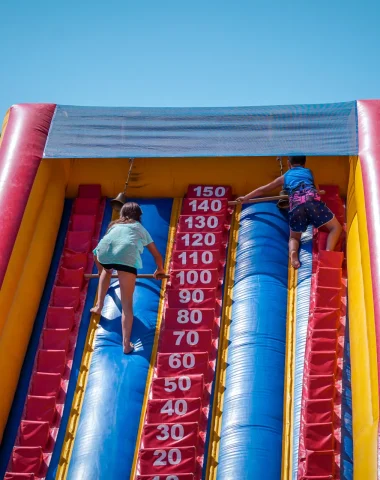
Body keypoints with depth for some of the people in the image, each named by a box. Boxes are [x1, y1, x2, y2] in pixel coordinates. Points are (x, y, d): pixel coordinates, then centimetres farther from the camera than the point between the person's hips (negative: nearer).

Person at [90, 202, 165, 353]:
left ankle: (99, 306, 37)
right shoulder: (140, 228, 36)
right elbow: (157, 255, 45)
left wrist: (101, 270, 71)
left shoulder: (114, 225, 41)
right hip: (127, 256, -3)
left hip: (104, 252, 3)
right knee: (127, 303, 3)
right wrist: (160, 270, 65)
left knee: (107, 270, 40)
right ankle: (126, 344, -3)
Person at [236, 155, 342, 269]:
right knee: (336, 227, 10)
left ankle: (293, 252, -15)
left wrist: (245, 198, 50)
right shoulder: (309, 172, 33)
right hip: (312, 200, -1)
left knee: (294, 237, 20)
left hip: (296, 206, 1)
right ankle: (328, 252, -17)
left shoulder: (285, 177, 32)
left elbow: (263, 190, 38)